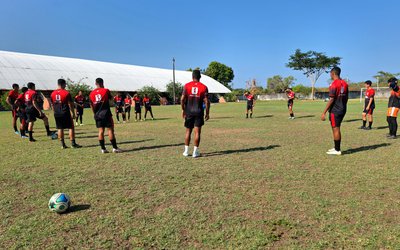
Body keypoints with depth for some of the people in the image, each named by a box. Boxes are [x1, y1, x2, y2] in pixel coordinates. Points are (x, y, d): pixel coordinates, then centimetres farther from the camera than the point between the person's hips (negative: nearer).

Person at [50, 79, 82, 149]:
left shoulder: (52, 94, 8)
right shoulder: (66, 93, -9)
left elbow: (52, 105, 13)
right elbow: (70, 104, -8)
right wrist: (73, 113, -1)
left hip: (57, 114, 6)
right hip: (65, 113, -5)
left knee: (60, 128, 9)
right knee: (71, 127, 2)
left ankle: (62, 144, 13)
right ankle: (73, 143, 3)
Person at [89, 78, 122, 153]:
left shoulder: (91, 94, 7)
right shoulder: (106, 90, -4)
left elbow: (92, 106, 12)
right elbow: (111, 98, 14)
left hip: (97, 115, 4)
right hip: (106, 113, -4)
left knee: (101, 131, 6)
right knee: (110, 129, -1)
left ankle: (103, 148, 8)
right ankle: (115, 148, 0)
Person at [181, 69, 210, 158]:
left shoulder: (186, 86, 1)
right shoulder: (204, 87, -2)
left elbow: (182, 99, -3)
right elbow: (206, 101, -6)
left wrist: (183, 110, 9)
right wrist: (207, 113, 2)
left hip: (189, 111, 2)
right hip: (199, 112, -1)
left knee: (188, 131, 12)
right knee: (197, 131, 3)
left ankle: (186, 151, 16)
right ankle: (195, 152, 4)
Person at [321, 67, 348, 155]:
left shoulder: (334, 84, -16)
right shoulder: (344, 83, 9)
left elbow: (331, 100, -19)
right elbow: (346, 98, 15)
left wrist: (324, 112, -17)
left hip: (335, 110, -8)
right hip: (343, 110, 8)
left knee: (335, 129, -2)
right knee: (336, 129, 17)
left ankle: (337, 150, 4)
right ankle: (336, 148, 24)